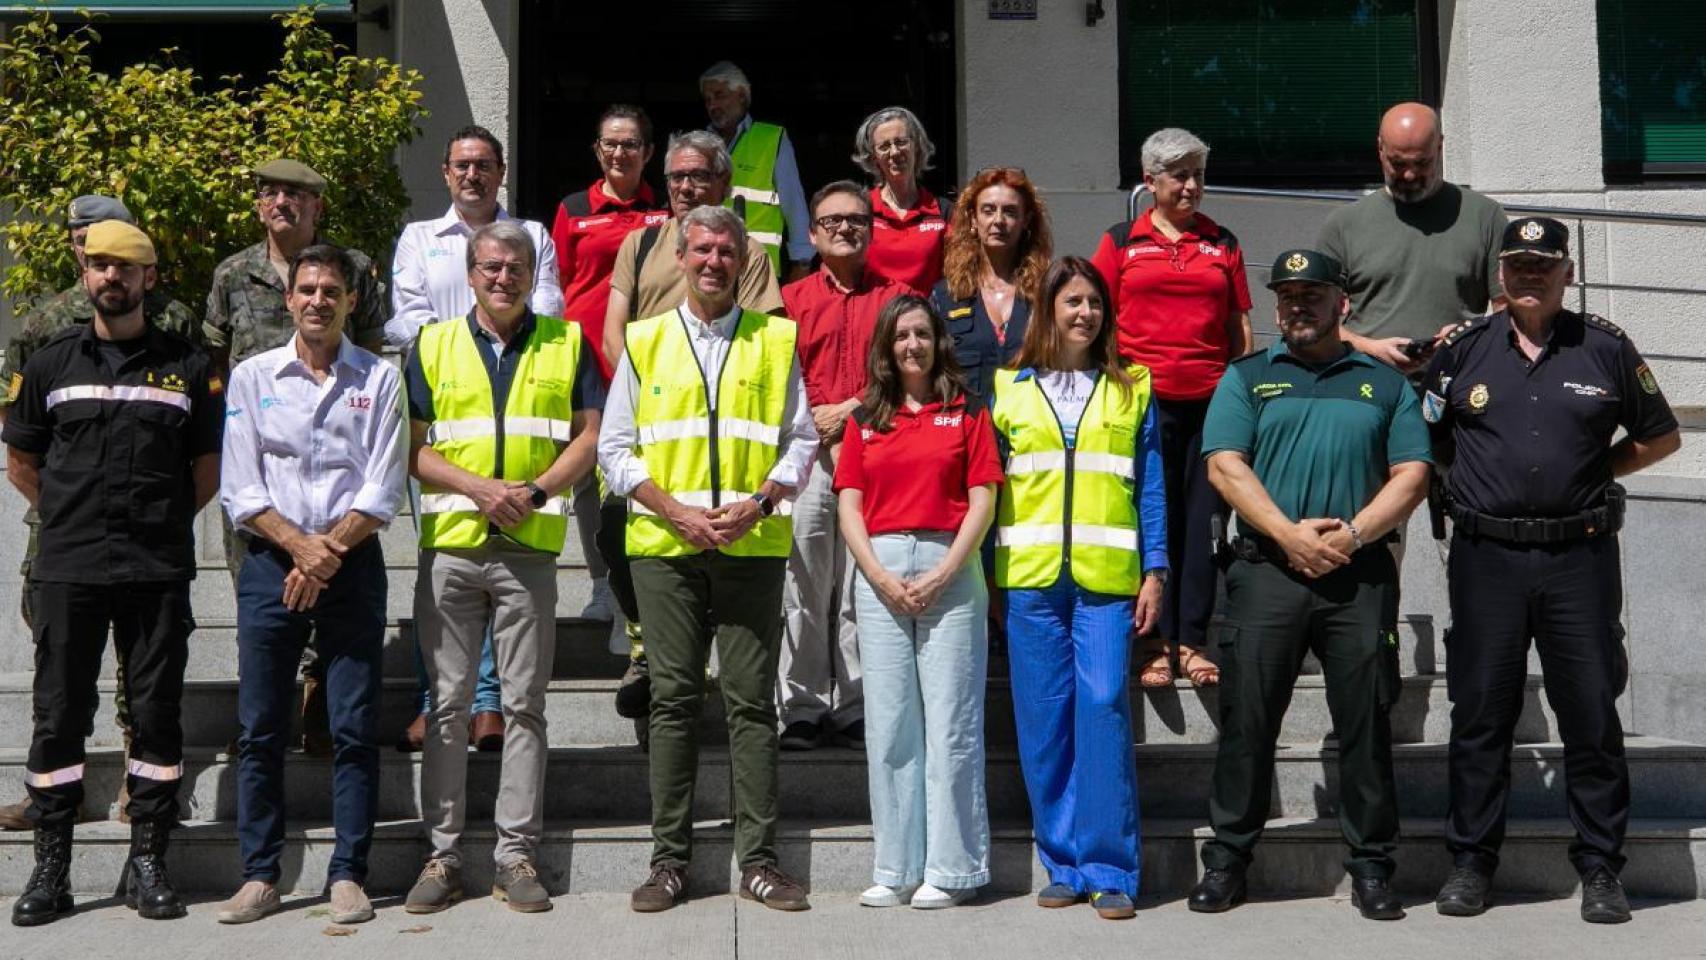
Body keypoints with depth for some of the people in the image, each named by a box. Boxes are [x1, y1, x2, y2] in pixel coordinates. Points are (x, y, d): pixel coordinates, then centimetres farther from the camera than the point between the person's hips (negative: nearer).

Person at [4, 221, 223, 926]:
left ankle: (148, 863, 13)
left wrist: (163, 523, 5)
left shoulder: (187, 365, 7)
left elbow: (209, 470, 11)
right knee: (58, 715, 3)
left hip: (159, 571, 0)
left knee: (156, 714, 3)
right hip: (66, 571, 1)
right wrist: (72, 520, 8)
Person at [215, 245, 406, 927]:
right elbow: (242, 493, 2)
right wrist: (302, 546, -11)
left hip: (353, 564, -1)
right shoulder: (252, 377, 8)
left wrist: (329, 553, -11)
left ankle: (348, 875, 6)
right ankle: (260, 876, 10)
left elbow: (382, 494, 0)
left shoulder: (379, 379, 6)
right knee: (260, 729, 1)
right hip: (272, 563, 1)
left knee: (354, 730, -1)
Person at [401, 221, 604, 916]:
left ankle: (516, 855, 9)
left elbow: (588, 436, 4)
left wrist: (533, 491, -11)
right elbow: (414, 450, 4)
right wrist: (482, 488, -12)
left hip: (530, 548, 0)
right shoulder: (433, 345, 9)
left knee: (524, 704, 2)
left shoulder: (567, 343, 8)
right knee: (448, 705, 3)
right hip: (450, 546, 1)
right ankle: (443, 854, 11)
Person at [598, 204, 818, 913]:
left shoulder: (775, 340, 10)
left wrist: (759, 503, -9)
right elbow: (616, 448, 7)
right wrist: (674, 511, -7)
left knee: (752, 701, 0)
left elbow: (801, 439, 8)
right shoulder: (645, 341, 10)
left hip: (753, 545, 0)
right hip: (664, 545, 1)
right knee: (673, 699, 3)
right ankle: (670, 860, 10)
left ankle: (758, 860, 6)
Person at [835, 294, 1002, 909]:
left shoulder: (966, 413, 7)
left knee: (950, 722, -3)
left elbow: (982, 503, 0)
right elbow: (849, 507, 8)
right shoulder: (865, 419, 15)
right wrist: (880, 576, -6)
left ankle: (950, 870, 3)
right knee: (888, 725, 3)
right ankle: (895, 870, 8)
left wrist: (942, 575, -10)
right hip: (880, 573, 3)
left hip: (949, 570, -3)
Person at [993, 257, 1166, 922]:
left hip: (1106, 575, -1)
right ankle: (1064, 865, 14)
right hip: (1031, 576, 1)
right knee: (1043, 719, 3)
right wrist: (984, 577, 3)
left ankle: (1109, 870, -1)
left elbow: (1151, 486, 7)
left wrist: (1154, 572, -1)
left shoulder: (1131, 388, 10)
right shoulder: (1007, 387, 11)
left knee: (1103, 709, -9)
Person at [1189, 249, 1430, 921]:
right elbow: (1225, 465, -1)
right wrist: (1289, 534, -12)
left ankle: (1371, 866, 12)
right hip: (1266, 570, 0)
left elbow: (1412, 475, 6)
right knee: (1247, 719, 1)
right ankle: (1226, 858, 10)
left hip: (1360, 574, 1)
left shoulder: (1385, 383, 14)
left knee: (1365, 724, 2)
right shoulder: (1245, 378, 11)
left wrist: (1353, 533, -9)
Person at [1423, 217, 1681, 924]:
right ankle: (1471, 861, 15)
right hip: (1486, 555, 1)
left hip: (1581, 555, 0)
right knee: (1480, 713, 5)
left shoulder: (1606, 348, 6)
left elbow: (1661, 436, 14)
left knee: (1592, 713, 3)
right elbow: (1427, 440, 16)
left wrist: (1595, 471, 6)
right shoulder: (1462, 348, 7)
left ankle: (1600, 867, 14)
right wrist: (1480, 485, 8)